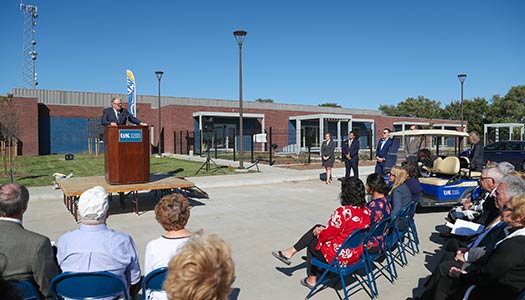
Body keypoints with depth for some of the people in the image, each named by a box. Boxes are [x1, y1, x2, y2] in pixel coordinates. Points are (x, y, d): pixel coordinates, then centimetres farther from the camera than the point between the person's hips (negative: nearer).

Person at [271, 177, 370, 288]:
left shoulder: (343, 212, -28)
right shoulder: (366, 211, -3)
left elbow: (328, 234, -18)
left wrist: (319, 232, 5)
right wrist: (322, 230, 11)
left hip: (338, 257, -8)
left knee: (312, 244, 22)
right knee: (318, 227, 16)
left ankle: (312, 280, 36)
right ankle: (291, 251, 24)